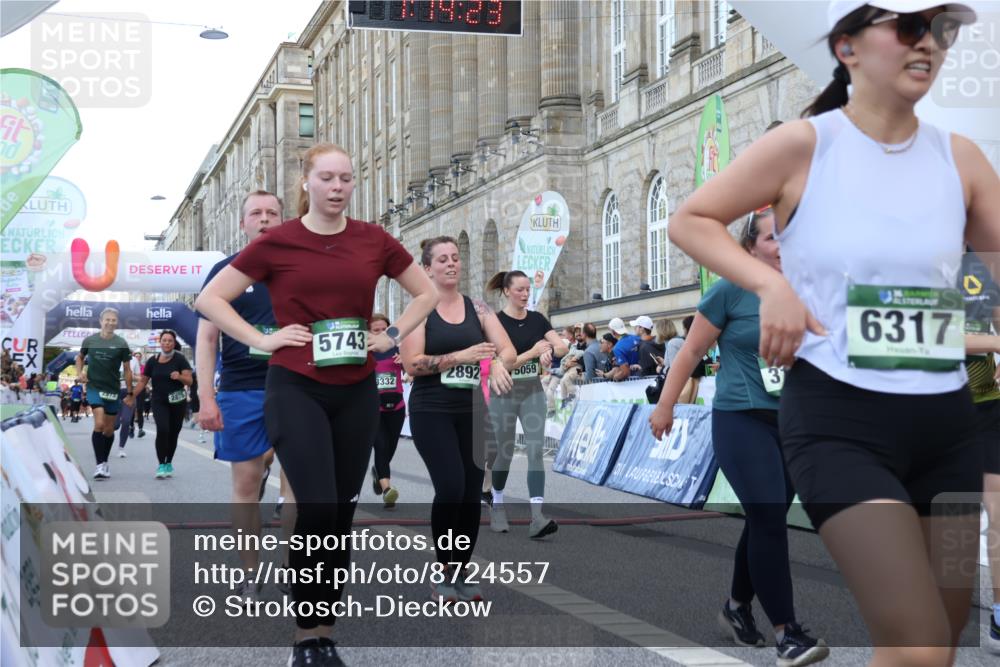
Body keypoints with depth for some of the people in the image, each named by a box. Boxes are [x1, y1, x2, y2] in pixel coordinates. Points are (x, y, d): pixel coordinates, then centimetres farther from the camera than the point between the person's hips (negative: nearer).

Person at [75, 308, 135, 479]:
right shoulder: (90, 340, 0)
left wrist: (130, 393, 1)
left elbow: (127, 369, 3)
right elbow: (80, 357, 19)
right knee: (99, 424, -19)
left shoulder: (121, 344, -2)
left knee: (109, 429, 10)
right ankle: (99, 464, -14)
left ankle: (105, 462, 28)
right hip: (94, 386, -1)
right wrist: (79, 372, 1)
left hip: (113, 389, 1)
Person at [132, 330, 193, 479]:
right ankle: (161, 465, -11)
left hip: (178, 402, 0)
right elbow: (143, 381, 10)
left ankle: (168, 464, 24)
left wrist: (179, 377, -28)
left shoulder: (180, 359, -4)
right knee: (162, 430, -17)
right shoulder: (152, 361, 2)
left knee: (173, 434, 7)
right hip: (159, 402, 0)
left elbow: (190, 380, -8)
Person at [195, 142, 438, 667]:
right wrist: (261, 339, -8)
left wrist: (392, 336, 4)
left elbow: (426, 293, 16)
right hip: (295, 390, -3)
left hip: (357, 392, 3)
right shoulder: (276, 243, -4)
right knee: (317, 509, -13)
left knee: (342, 513, 8)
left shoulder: (374, 241, 3)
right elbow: (209, 299, 0)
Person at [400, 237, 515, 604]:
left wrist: (498, 364, -24)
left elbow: (508, 349, 0)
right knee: (450, 489, -16)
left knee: (472, 493, 3)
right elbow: (411, 364, -11)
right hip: (432, 412, -4)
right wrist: (461, 357, -21)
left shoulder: (478, 308, 8)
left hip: (472, 412, 4)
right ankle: (444, 572, 1)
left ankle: (462, 572, 18)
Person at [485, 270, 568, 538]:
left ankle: (537, 517, -16)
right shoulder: (496, 322, -10)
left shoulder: (537, 319, 4)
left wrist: (549, 350, -23)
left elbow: (563, 347, -3)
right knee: (505, 453, 8)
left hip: (533, 391, 3)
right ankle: (497, 507, 32)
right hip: (504, 393, -3)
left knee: (536, 451, -9)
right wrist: (533, 352, -21)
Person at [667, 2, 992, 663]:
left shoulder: (960, 157, 6)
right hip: (837, 421, -5)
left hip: (947, 423, 5)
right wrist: (771, 285, -12)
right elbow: (689, 220, 1)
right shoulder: (804, 145, -5)